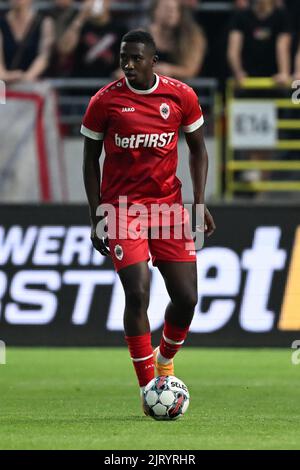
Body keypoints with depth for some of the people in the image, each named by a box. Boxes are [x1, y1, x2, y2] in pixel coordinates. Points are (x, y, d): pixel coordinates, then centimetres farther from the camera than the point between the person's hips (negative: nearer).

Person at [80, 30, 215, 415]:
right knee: (137, 294, -16)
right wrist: (96, 216, -1)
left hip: (169, 205, 2)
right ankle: (148, 388, -7)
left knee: (186, 298, -4)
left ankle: (165, 359, 27)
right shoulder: (105, 101, -4)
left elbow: (198, 149, 11)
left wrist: (199, 202, 1)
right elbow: (91, 158, 4)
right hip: (122, 207, -2)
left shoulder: (181, 96, 0)